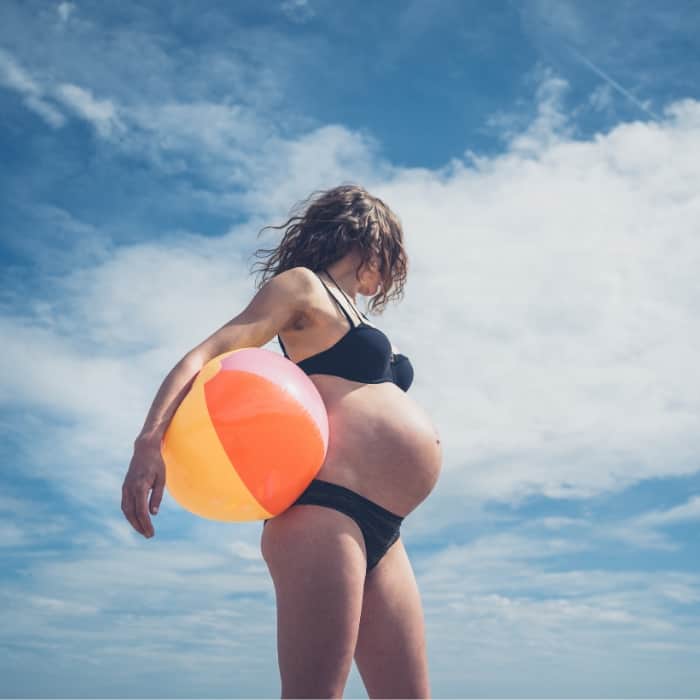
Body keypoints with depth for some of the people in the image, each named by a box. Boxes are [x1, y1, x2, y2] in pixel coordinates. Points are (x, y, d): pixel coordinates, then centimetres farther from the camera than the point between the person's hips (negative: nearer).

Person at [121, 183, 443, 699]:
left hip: (379, 533, 9)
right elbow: (208, 354, -6)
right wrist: (150, 441, -20)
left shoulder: (349, 316, 29)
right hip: (325, 510, -9)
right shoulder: (302, 285, 5)